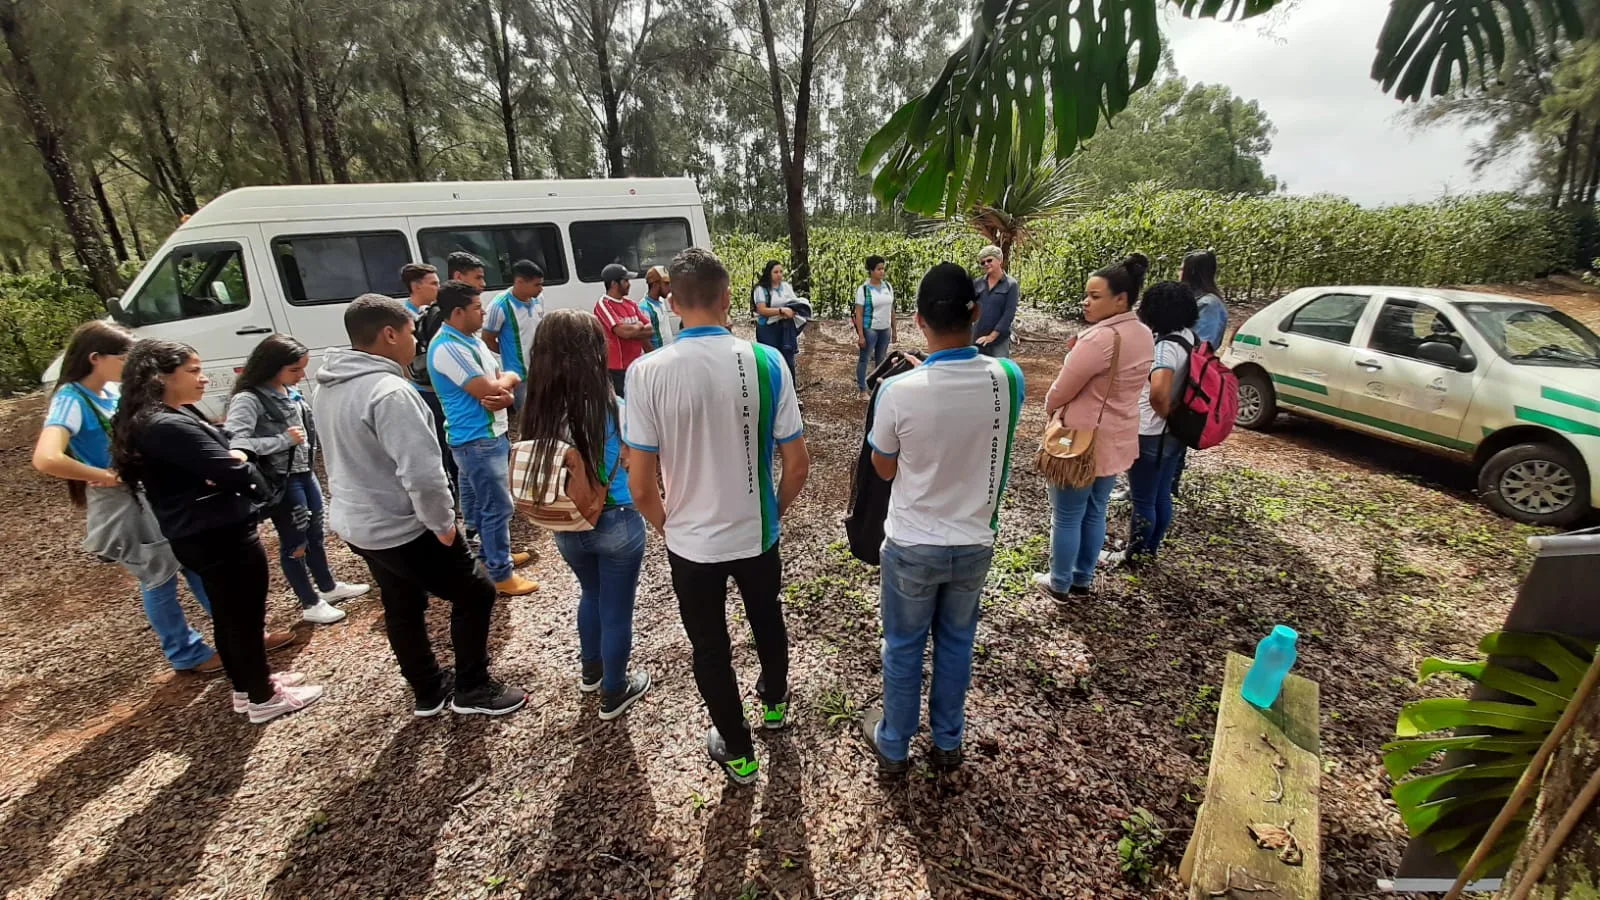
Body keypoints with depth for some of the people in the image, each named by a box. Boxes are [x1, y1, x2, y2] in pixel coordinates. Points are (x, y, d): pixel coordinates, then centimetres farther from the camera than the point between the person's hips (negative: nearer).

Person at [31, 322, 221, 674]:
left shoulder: (113, 390, 2)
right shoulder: (71, 400, -20)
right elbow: (46, 459, -35)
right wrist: (104, 476, -21)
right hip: (121, 503, -7)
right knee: (160, 578, 8)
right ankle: (188, 654, 27)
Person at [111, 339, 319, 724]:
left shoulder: (177, 415, 9)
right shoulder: (170, 427, -24)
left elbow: (217, 457, 13)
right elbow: (235, 473, -26)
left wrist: (233, 459, -10)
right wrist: (242, 464, -3)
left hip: (200, 534, 11)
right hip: (221, 535, -10)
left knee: (227, 613, 21)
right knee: (246, 615, 4)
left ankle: (246, 686, 37)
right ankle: (263, 698, 20)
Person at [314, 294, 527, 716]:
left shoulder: (327, 385, 5)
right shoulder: (389, 392, -28)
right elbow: (422, 474, -33)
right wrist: (443, 524, -17)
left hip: (353, 522, 10)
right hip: (401, 529, -9)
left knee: (402, 608, 22)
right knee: (475, 593, 7)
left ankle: (429, 692, 38)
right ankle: (472, 690, 20)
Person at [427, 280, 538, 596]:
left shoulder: (472, 340, 11)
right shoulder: (448, 348, -20)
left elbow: (506, 382, 9)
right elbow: (487, 390, -24)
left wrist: (506, 396, -14)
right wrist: (508, 378, -2)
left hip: (490, 435, 10)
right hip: (476, 441, -10)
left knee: (480, 501, 21)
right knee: (497, 506, -3)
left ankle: (489, 553, 36)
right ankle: (501, 573, 7)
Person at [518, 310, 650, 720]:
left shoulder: (538, 413, -10)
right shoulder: (613, 410, -21)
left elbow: (535, 473, -2)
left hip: (565, 528, 5)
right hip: (617, 525, -4)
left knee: (591, 594, 29)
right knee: (616, 610, 15)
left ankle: (592, 671, 50)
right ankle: (614, 693, 35)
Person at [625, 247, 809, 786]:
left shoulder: (648, 372, -18)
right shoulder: (765, 362, -15)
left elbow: (640, 484, -15)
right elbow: (797, 464, -10)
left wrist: (665, 525, 6)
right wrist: (775, 510, 9)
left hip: (691, 541, -1)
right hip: (757, 533, 2)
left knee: (710, 648, 20)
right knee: (767, 619, 30)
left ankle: (737, 752, 41)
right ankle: (775, 703, 56)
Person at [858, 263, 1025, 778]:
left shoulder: (899, 391, -23)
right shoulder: (1007, 378, -13)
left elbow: (884, 470, -6)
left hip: (912, 544, -3)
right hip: (975, 542, 3)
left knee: (903, 647, 18)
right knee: (956, 643, 23)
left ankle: (893, 746, 39)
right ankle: (948, 741, 43)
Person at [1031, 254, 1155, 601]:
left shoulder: (1100, 338, -25)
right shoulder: (1144, 336, 4)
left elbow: (1061, 390, -18)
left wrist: (1049, 407, 2)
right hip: (1117, 438, 9)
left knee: (1067, 516, 7)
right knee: (1095, 511, 20)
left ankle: (1059, 583, 22)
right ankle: (1083, 577, 34)